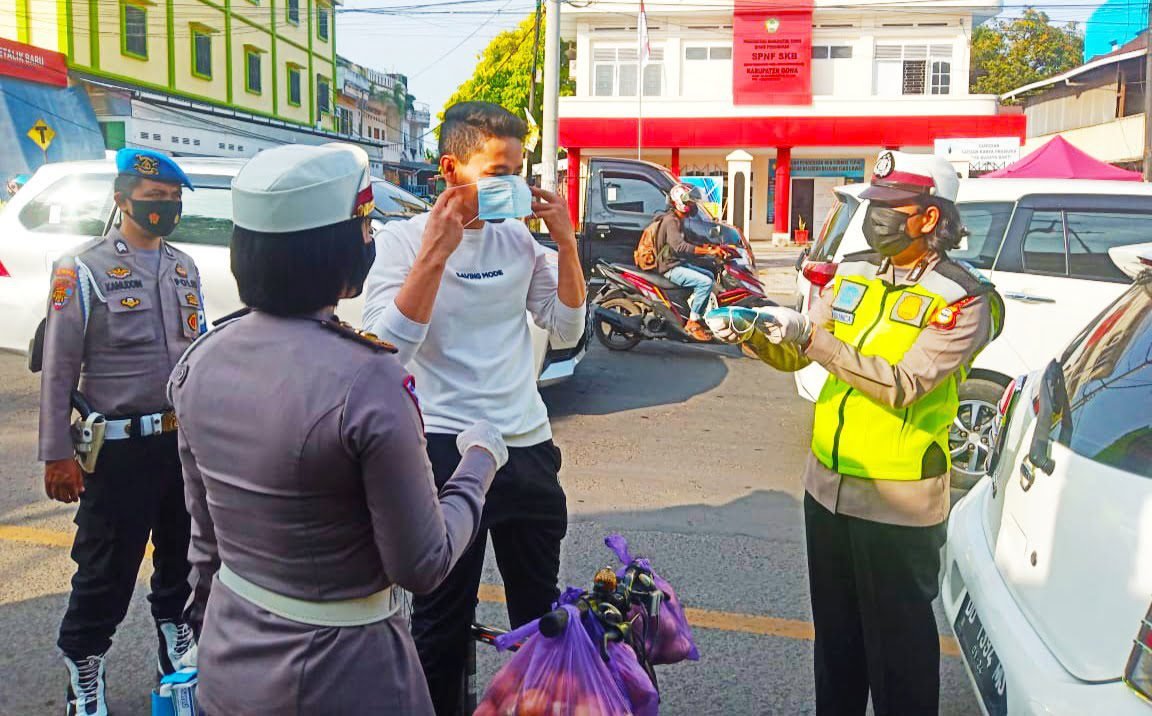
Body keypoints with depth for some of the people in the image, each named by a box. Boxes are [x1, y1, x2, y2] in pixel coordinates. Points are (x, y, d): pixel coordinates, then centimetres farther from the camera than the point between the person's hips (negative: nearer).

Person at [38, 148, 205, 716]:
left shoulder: (183, 267, 9)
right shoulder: (84, 270, -10)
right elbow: (59, 370, -10)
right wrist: (57, 454, -12)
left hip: (184, 437, 6)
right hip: (121, 447, -6)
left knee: (182, 552, 18)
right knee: (107, 567, 5)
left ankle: (176, 640, 37)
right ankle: (84, 669, 23)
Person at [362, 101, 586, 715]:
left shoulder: (518, 239, 6)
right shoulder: (402, 239, -7)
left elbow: (567, 328, 8)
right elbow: (390, 346, -19)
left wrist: (565, 241, -3)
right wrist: (435, 252, -24)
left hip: (529, 445, 5)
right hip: (447, 450, -5)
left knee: (541, 609, 19)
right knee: (442, 619, 10)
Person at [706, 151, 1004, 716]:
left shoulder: (961, 300, -13)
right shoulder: (854, 273, 6)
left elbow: (904, 385, -25)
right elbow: (795, 357, 6)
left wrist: (811, 336, -29)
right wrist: (751, 331, -14)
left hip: (897, 501, -6)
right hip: (828, 484, 6)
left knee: (899, 646, 8)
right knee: (835, 632, 21)